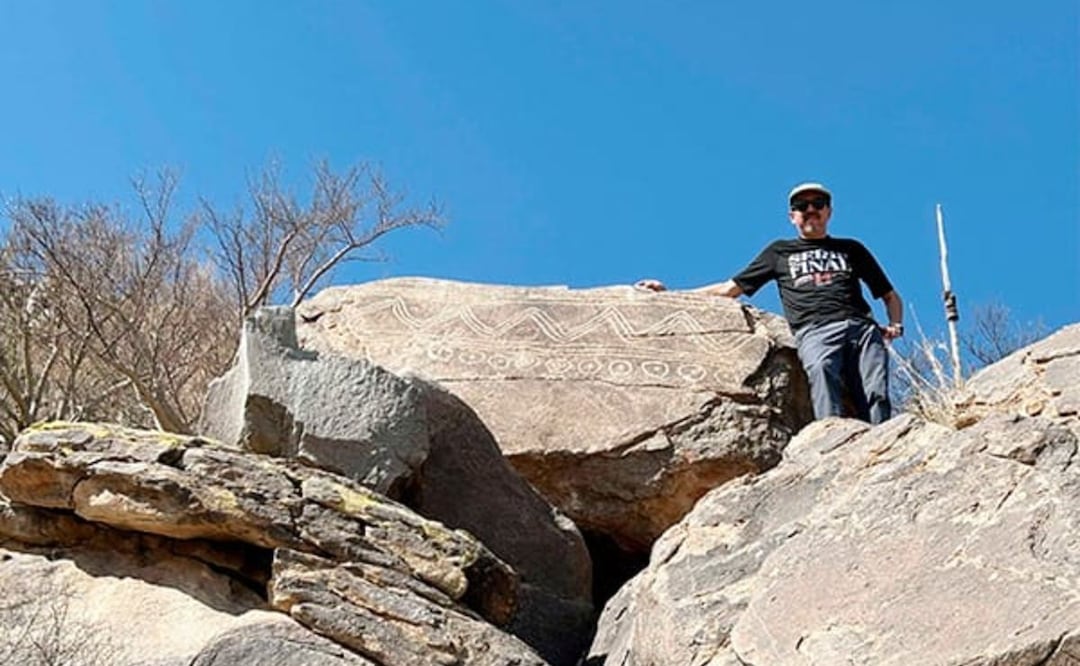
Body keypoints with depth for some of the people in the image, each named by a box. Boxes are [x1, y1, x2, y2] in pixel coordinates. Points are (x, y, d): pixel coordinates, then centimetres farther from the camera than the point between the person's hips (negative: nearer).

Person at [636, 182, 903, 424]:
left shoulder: (851, 249, 32)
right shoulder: (779, 252, 30)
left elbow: (890, 296, 33)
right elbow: (730, 289, 29)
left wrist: (895, 325, 10)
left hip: (861, 327, 2)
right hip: (815, 331, -2)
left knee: (876, 395, -24)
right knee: (821, 368, -36)